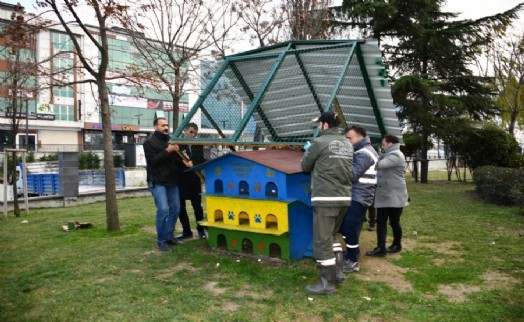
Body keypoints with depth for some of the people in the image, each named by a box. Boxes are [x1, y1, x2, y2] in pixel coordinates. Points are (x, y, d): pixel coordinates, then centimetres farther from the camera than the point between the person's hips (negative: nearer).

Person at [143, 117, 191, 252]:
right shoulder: (149, 142, -4)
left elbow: (177, 159, 13)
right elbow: (153, 160, -15)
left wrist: (184, 162, -9)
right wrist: (168, 151, -21)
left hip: (172, 181, 7)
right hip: (157, 182, -7)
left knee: (175, 209, 7)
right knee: (163, 210, -14)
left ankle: (169, 236, 20)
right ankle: (161, 240, -2)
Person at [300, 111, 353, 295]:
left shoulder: (320, 142, -9)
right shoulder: (347, 144, 11)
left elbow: (305, 166, 3)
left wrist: (308, 151, 24)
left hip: (326, 198, -7)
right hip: (344, 197, 8)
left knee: (322, 241, 0)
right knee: (331, 236, 23)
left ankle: (328, 283, 5)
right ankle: (337, 271, 28)